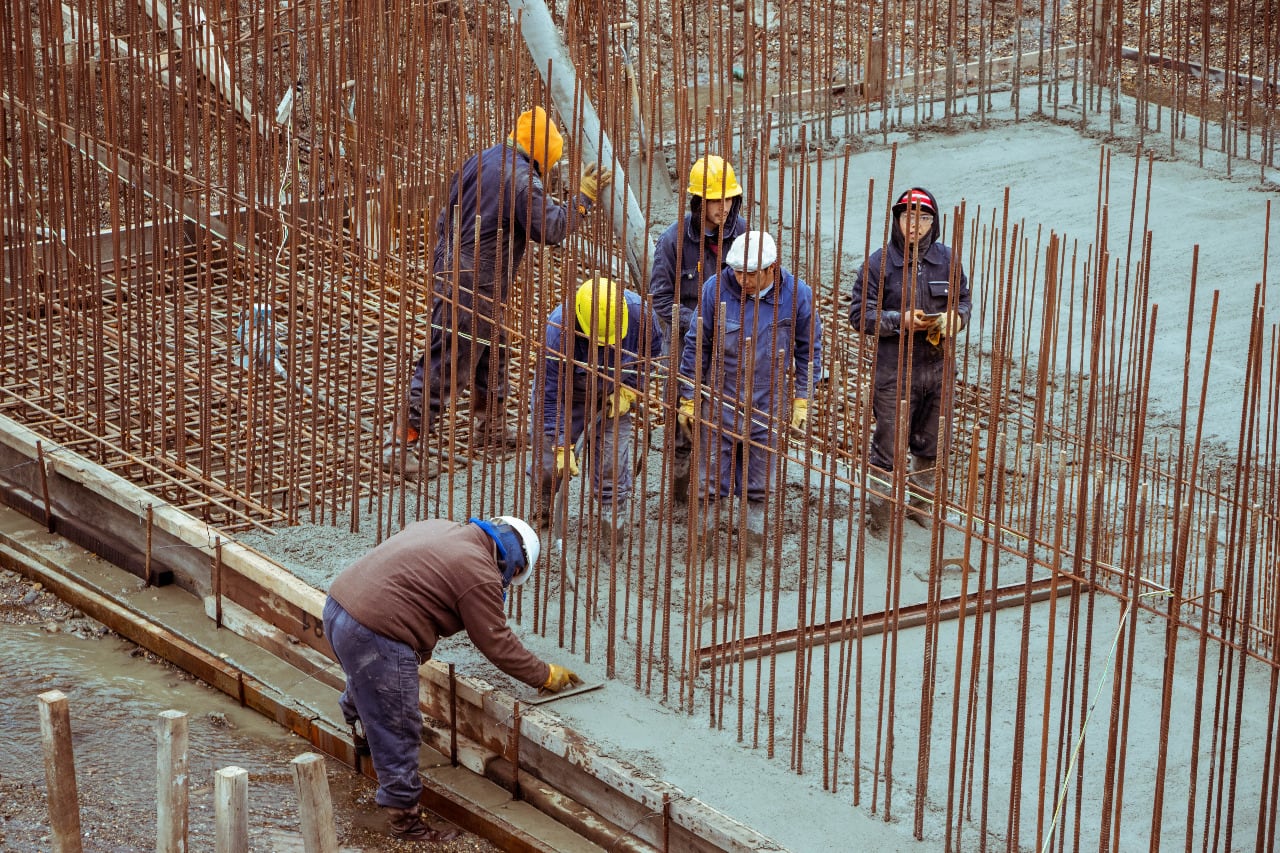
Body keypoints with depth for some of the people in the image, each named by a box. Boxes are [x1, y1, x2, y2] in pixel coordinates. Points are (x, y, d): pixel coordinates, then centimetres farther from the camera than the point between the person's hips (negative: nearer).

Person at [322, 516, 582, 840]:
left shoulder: (439, 527, 16)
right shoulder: (479, 574, -9)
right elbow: (497, 643, -4)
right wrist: (546, 676, 9)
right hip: (376, 634, -9)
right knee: (397, 733, 3)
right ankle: (404, 818, 11)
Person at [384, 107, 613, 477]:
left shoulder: (481, 160, 10)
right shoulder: (521, 179, -17)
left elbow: (446, 218, 15)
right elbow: (550, 228, -17)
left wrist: (444, 259, 24)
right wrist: (583, 197, -7)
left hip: (450, 269, 10)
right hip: (473, 285, -10)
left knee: (491, 352, 24)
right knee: (446, 363, -7)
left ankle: (492, 427, 39)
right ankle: (400, 444, -7)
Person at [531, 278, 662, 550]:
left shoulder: (639, 311, -27)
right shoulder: (558, 331, -35)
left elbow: (652, 347, -2)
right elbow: (550, 394, -26)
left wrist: (629, 388, -10)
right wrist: (561, 445, -26)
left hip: (614, 397, 2)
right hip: (568, 395, -2)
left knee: (612, 465, -5)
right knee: (549, 463, -1)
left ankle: (614, 533, 7)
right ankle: (540, 515, 27)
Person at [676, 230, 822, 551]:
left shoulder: (797, 296, -10)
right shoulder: (716, 288, -13)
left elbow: (809, 350, 3)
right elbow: (697, 345, -2)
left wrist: (801, 399, 1)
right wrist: (688, 398, 1)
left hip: (769, 404, 0)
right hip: (720, 400, 0)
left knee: (760, 479, 10)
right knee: (712, 475, 5)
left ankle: (756, 523, 26)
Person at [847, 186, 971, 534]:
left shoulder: (947, 260, 3)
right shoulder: (880, 262, -9)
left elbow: (964, 301, 14)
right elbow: (859, 315, -8)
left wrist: (953, 317, -9)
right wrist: (900, 320, -21)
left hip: (938, 368, 4)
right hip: (894, 371, -4)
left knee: (931, 446, 17)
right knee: (888, 447, 0)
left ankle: (922, 503, 37)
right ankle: (877, 513, 16)